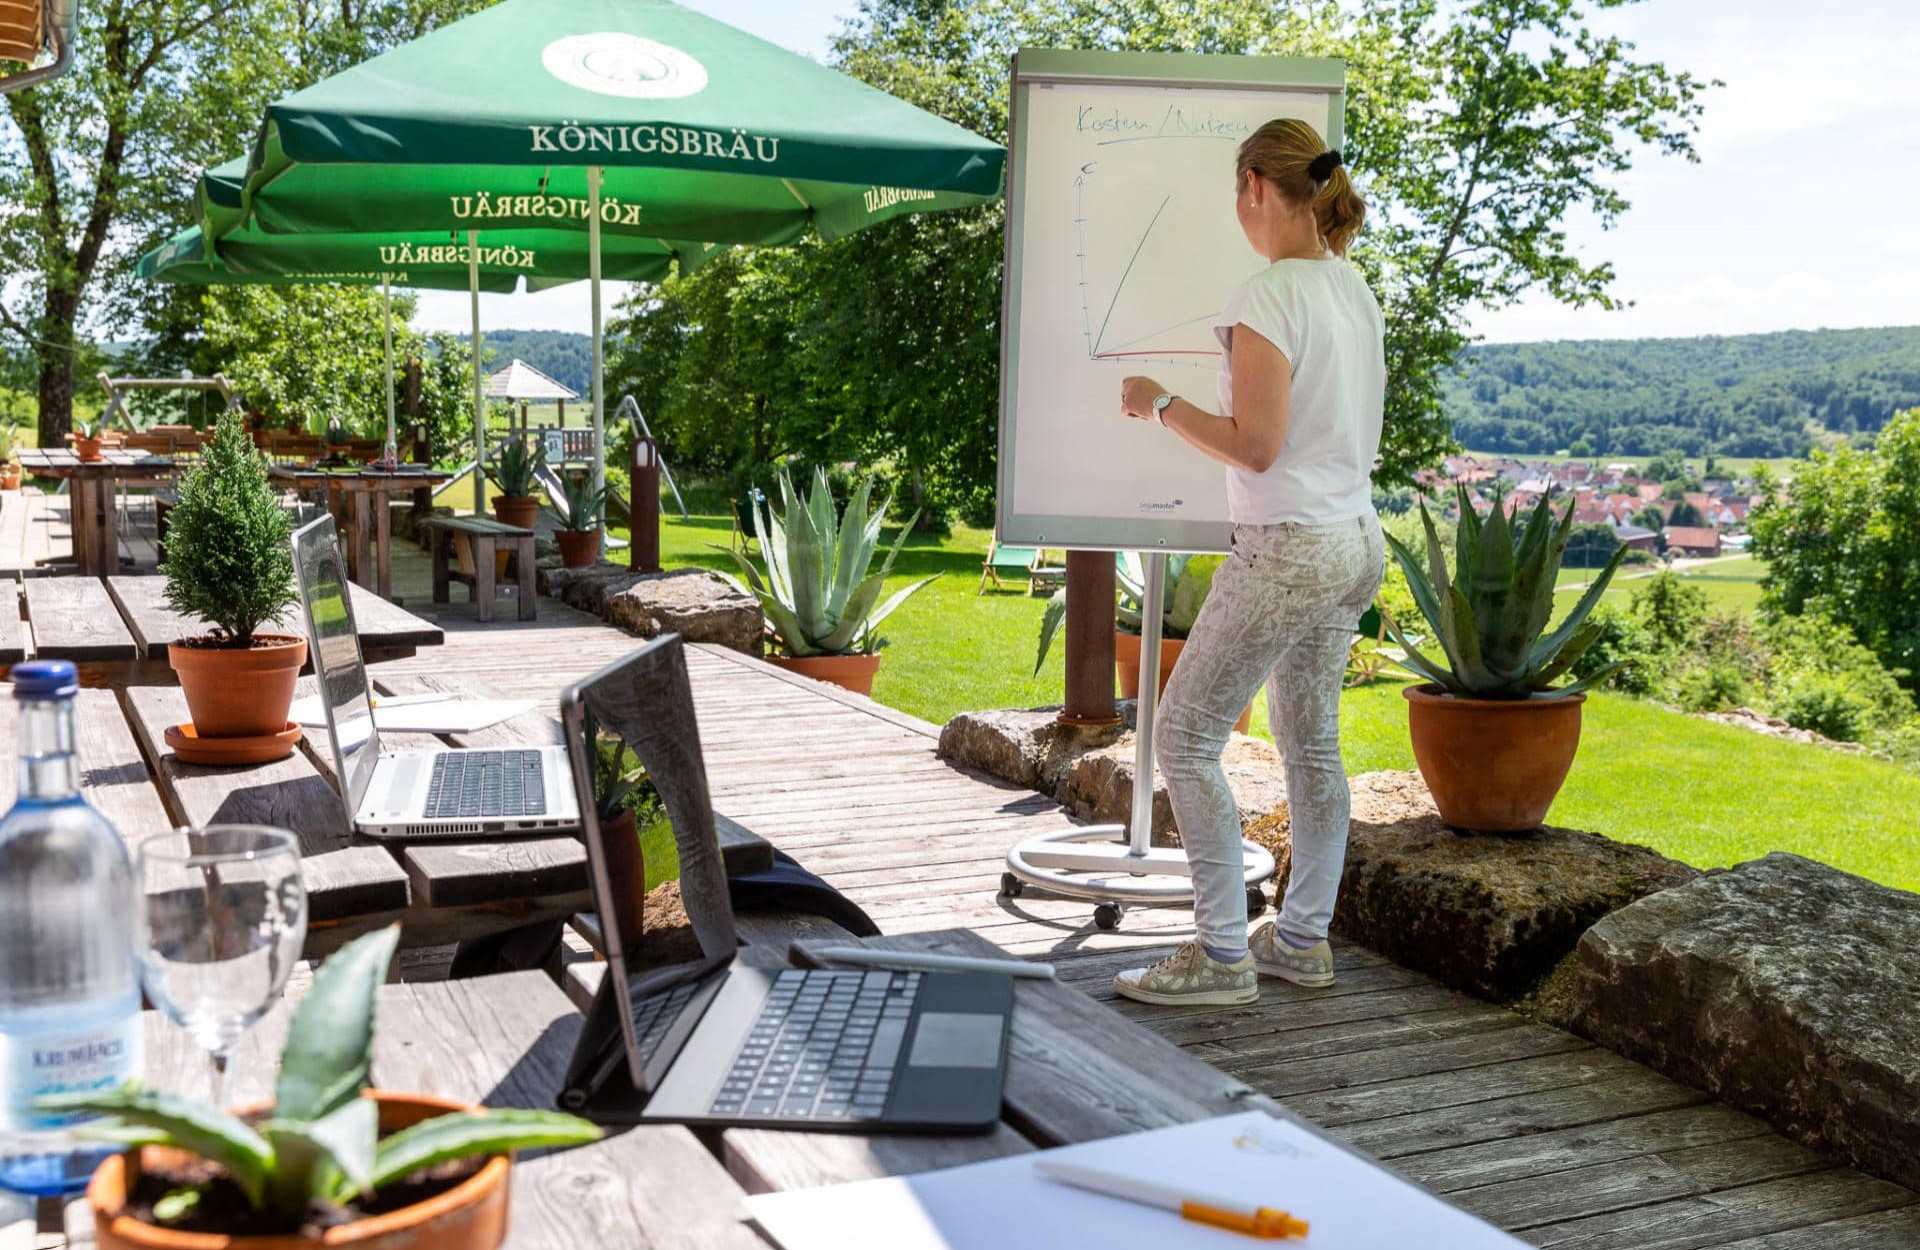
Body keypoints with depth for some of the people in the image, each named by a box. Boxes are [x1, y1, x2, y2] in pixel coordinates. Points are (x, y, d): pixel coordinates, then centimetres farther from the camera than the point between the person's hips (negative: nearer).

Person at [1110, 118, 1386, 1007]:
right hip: (1358, 542, 9)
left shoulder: (1268, 300, -17)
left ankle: (1221, 957, 3)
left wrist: (1161, 406, -9)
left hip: (1287, 551, -9)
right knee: (1311, 742, 17)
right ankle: (1302, 941, 26)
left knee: (1184, 737, -1)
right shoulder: (1356, 294, 10)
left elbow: (1255, 447, -21)